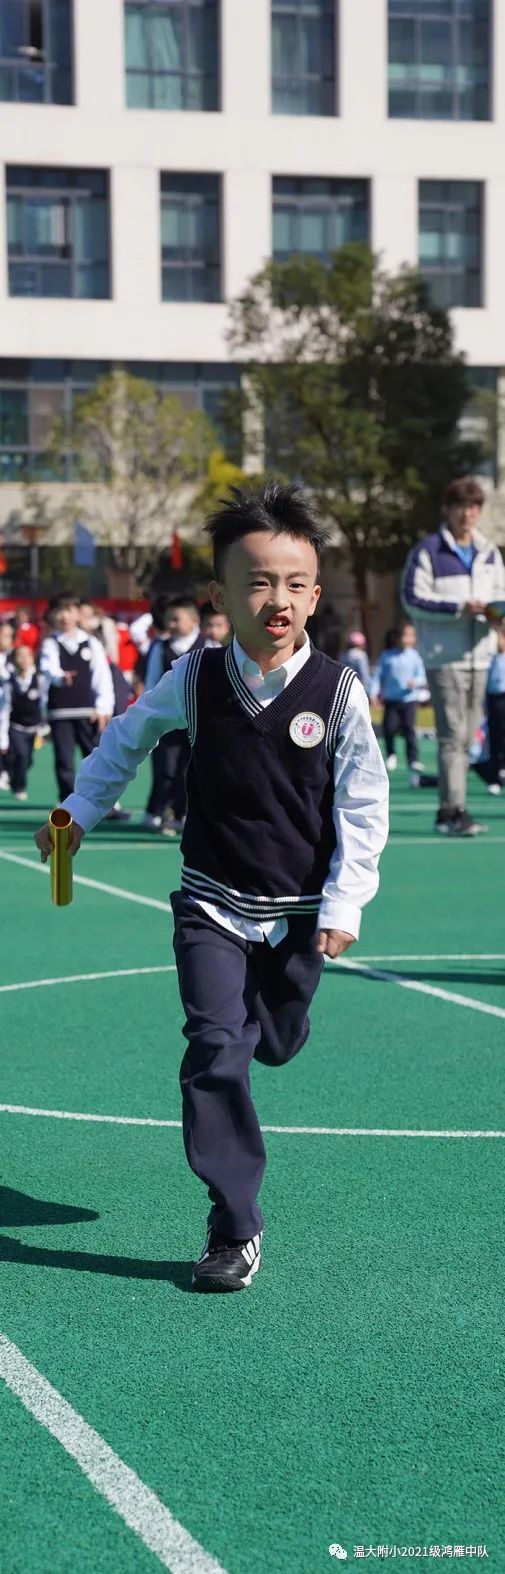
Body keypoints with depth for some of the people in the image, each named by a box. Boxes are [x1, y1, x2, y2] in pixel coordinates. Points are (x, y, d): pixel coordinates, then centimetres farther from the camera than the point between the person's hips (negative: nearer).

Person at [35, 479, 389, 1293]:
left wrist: (344, 905, -10)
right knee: (214, 1049, -12)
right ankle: (235, 1229, -5)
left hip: (300, 912, 0)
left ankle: (264, 1009, 57)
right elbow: (129, 736, 12)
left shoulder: (338, 691, -13)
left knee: (276, 1043, 16)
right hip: (213, 901, 0)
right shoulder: (195, 678, -9)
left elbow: (363, 805, -6)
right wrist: (79, 812, 14)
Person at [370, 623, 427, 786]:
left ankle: (413, 762, -1)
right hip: (391, 699, 0)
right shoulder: (387, 656, 2)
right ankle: (391, 754, 16)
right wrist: (374, 692, -8)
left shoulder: (413, 655, 3)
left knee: (409, 730, -8)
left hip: (409, 699, 0)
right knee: (389, 727, -11)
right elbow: (378, 675, 4)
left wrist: (416, 682, -18)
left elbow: (421, 676, 4)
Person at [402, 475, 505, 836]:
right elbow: (413, 598, -10)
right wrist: (459, 608, -19)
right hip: (444, 655, -6)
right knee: (452, 734, -11)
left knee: (467, 736, 8)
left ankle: (449, 812, 14)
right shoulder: (428, 550, -5)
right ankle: (454, 810, -11)